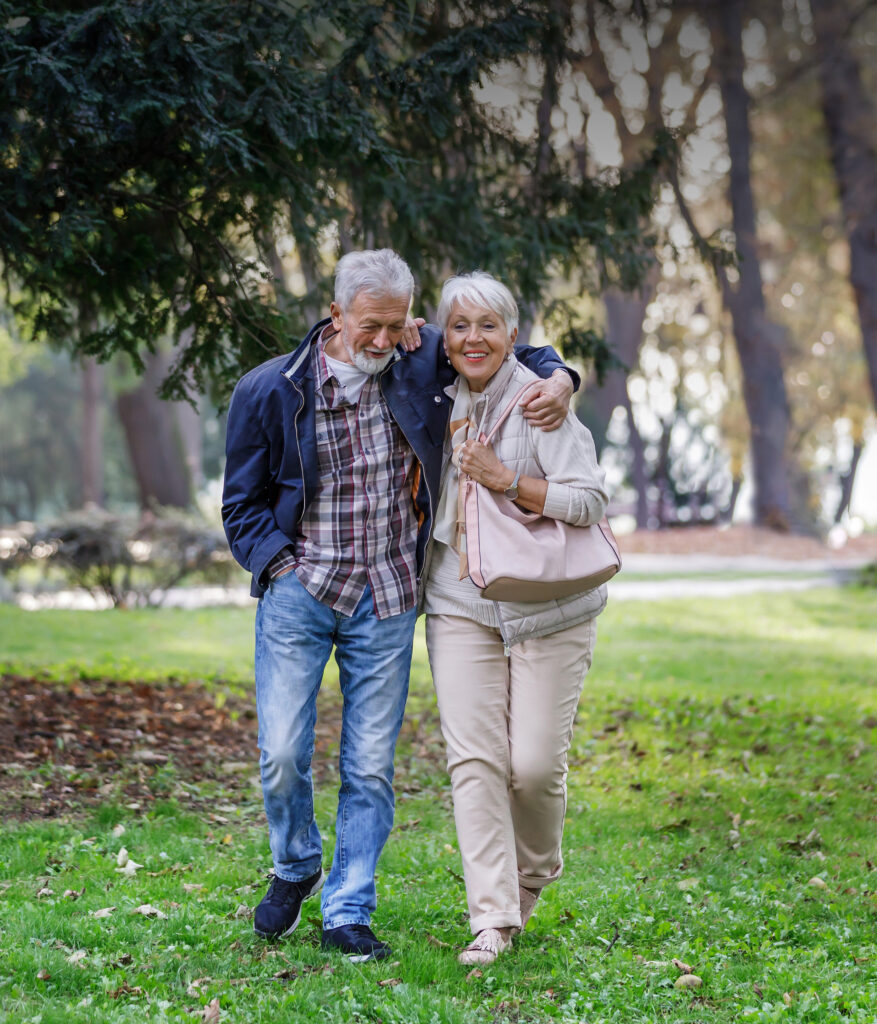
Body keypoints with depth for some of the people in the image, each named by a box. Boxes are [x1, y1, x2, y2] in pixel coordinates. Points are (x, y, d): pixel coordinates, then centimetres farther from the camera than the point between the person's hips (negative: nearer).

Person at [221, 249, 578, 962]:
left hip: (387, 600, 1)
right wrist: (281, 563, -8)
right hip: (298, 590, -1)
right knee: (283, 753, -4)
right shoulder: (271, 391, -5)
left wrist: (557, 378, -5)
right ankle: (296, 867, 25)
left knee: (371, 764, 2)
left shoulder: (422, 361, -1)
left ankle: (348, 911, 15)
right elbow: (242, 502, 5)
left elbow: (510, 350, 16)